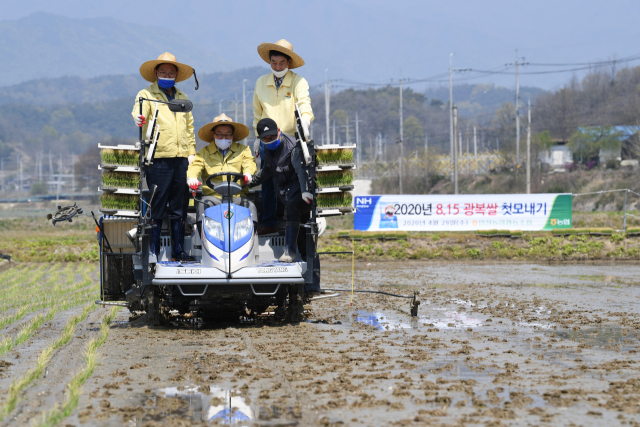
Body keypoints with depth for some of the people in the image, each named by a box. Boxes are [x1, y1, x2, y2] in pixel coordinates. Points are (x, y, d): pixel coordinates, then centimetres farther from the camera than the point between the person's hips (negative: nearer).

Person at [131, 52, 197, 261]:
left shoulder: (182, 98, 20)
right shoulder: (147, 95, 5)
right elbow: (139, 110, -15)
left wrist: (191, 152, 14)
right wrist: (138, 118, -38)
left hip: (181, 159, 5)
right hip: (158, 158, -5)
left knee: (179, 207, 7)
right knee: (156, 207, -5)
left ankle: (178, 250, 13)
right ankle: (153, 250, 0)